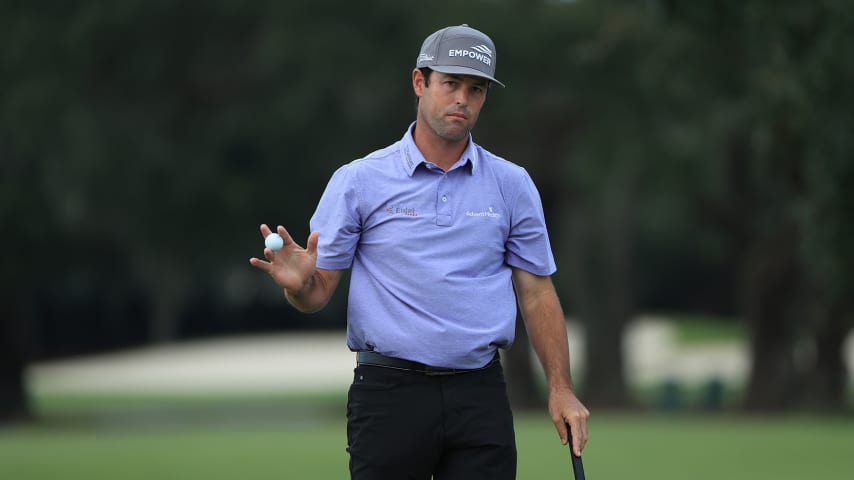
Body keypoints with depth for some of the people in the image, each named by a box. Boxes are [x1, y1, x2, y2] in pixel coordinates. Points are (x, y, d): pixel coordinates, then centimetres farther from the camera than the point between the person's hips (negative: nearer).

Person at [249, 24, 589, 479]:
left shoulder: (512, 185, 7)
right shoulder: (358, 181, 0)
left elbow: (536, 292, 11)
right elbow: (320, 291, 1)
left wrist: (560, 389, 3)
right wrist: (298, 284, -23)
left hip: (480, 395, 2)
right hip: (390, 391, -2)